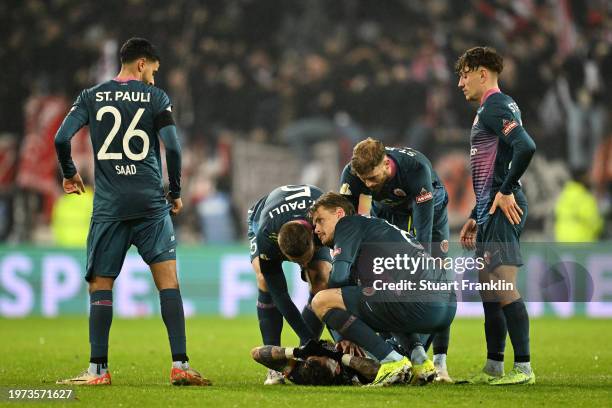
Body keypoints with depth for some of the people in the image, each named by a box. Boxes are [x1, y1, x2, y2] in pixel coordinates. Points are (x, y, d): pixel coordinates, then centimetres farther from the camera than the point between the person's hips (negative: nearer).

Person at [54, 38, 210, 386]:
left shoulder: (91, 97, 8)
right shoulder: (156, 97, 3)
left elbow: (61, 138, -2)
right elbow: (173, 148, -6)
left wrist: (70, 173, 16)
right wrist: (176, 192, 7)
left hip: (108, 206, 1)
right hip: (151, 202, -1)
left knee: (100, 285, 6)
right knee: (168, 280, -2)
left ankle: (98, 370, 3)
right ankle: (180, 365, -10)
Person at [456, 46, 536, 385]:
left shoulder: (494, 107, -10)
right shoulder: (488, 109, 22)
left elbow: (525, 147, -27)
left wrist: (506, 192, -20)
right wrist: (475, 218, 27)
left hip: (503, 210, -11)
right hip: (492, 212, 11)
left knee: (503, 288, -13)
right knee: (489, 290, 13)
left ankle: (523, 367, -14)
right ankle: (494, 367, 18)